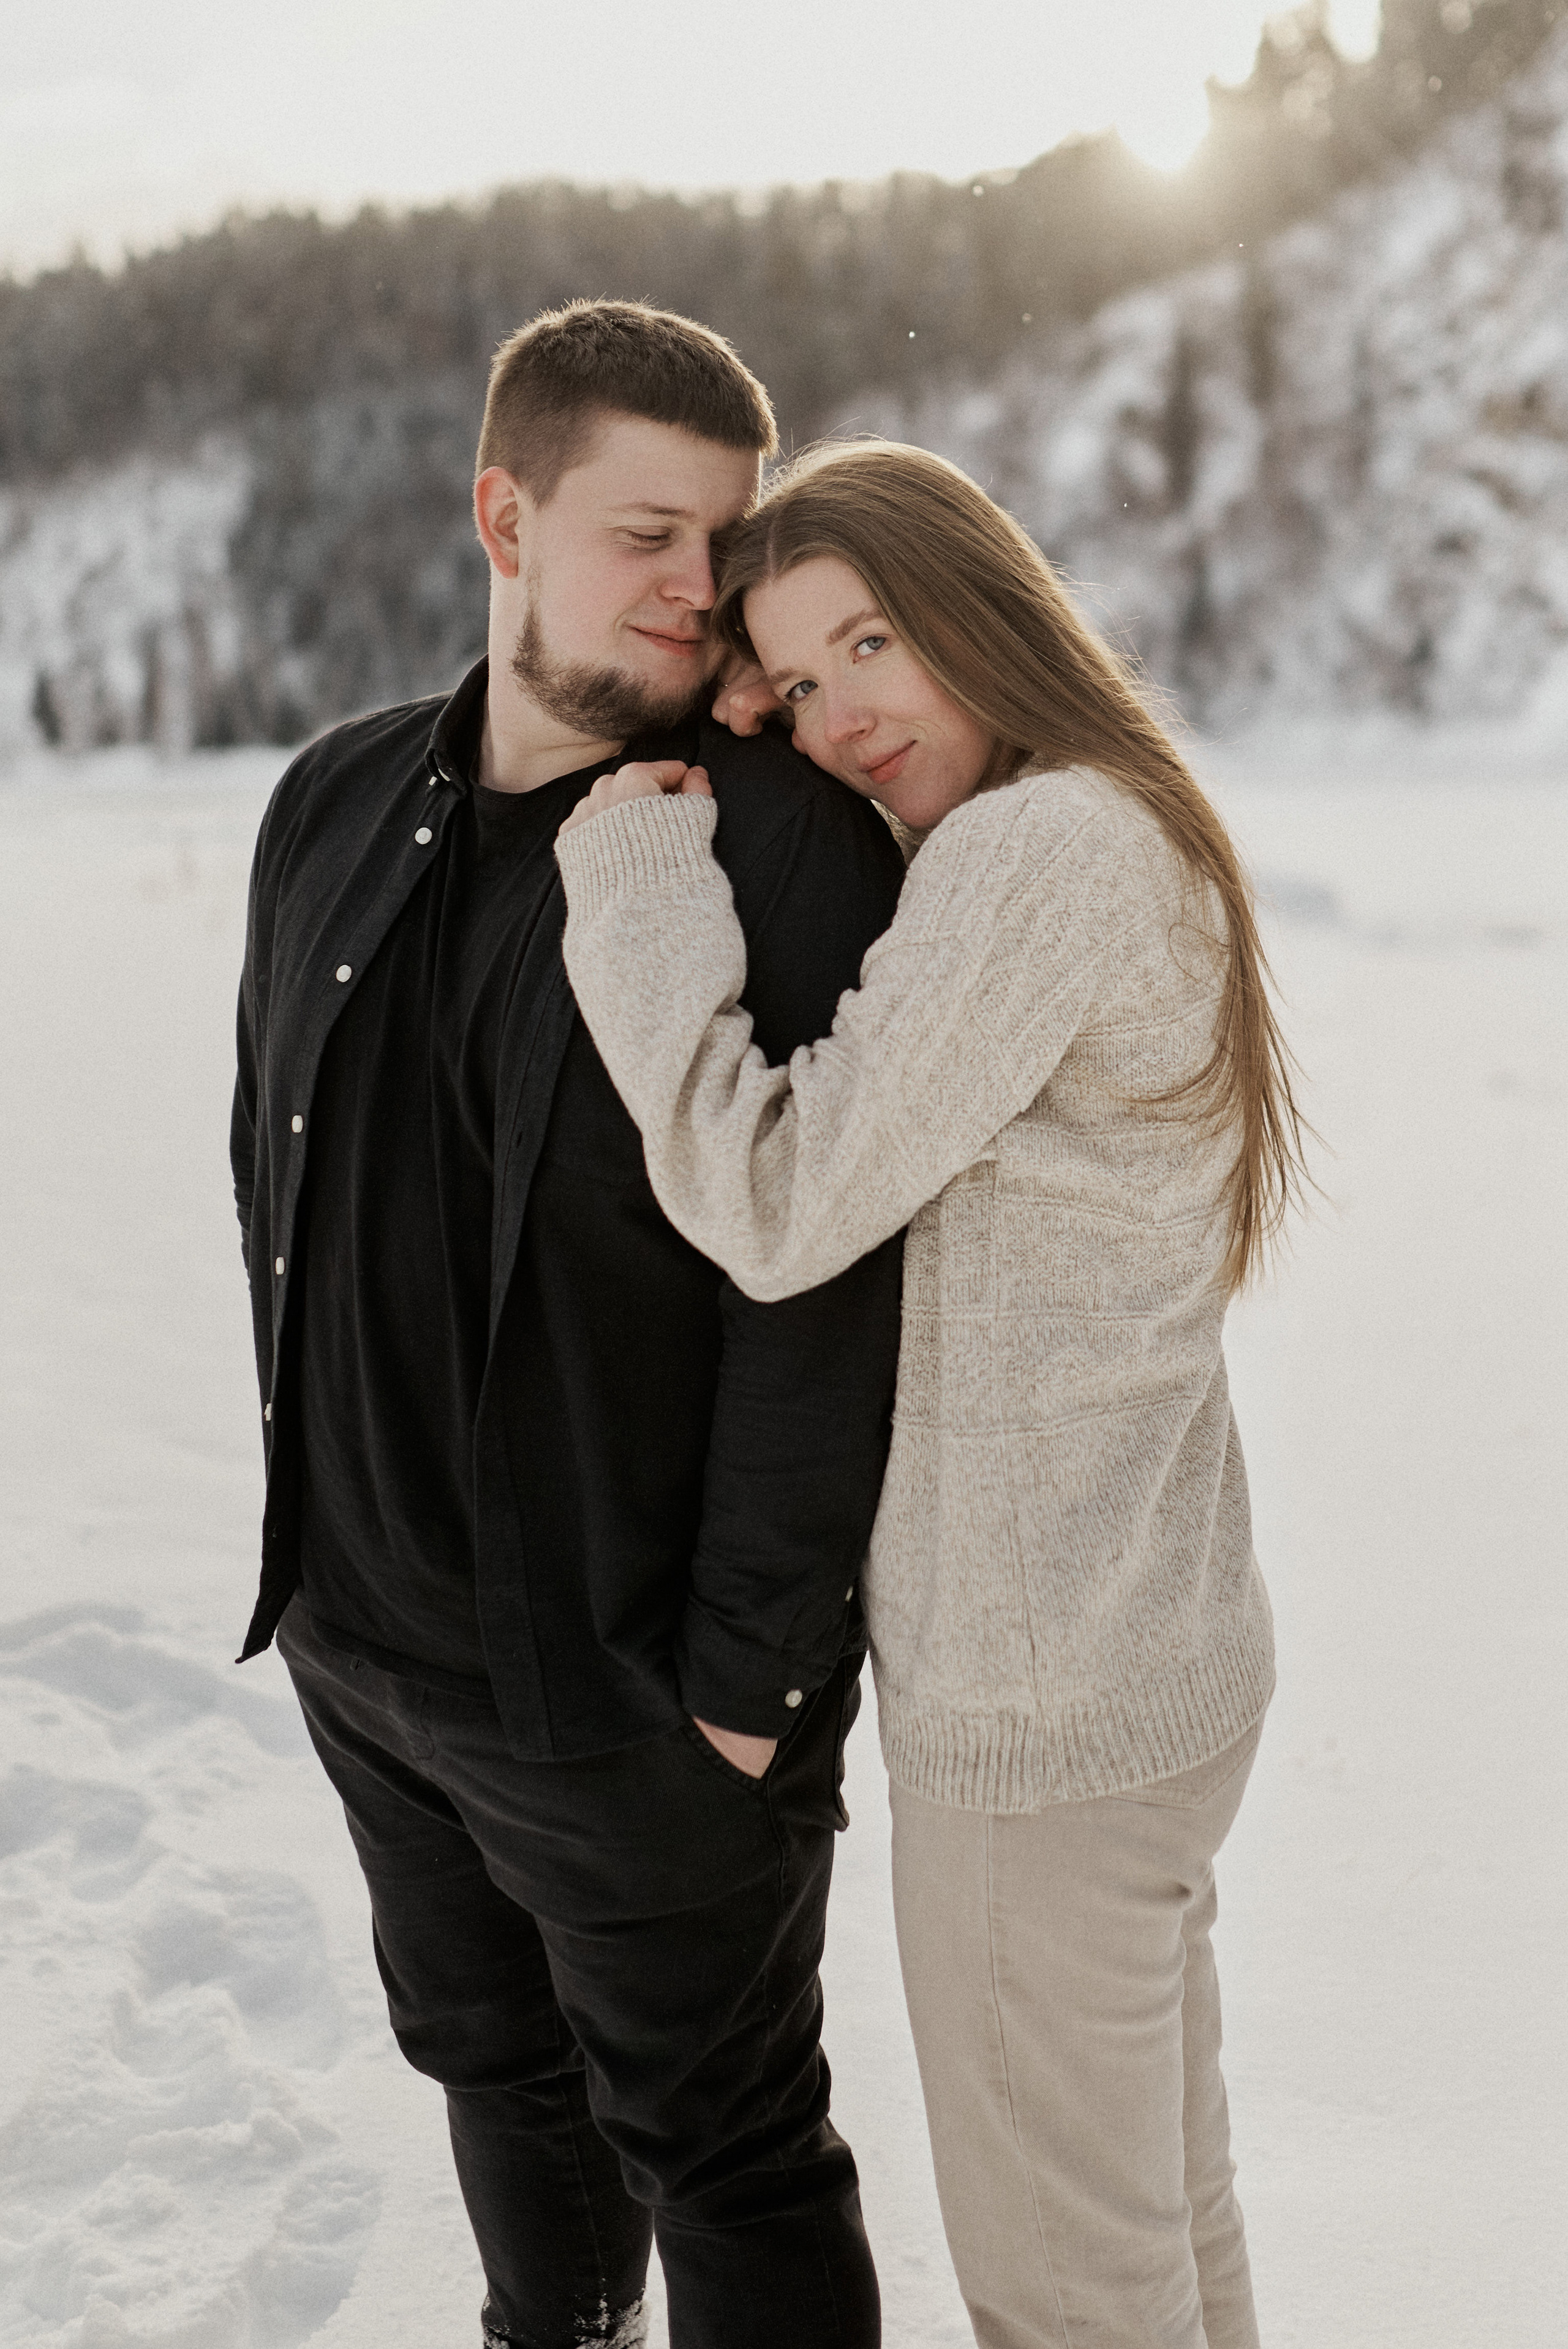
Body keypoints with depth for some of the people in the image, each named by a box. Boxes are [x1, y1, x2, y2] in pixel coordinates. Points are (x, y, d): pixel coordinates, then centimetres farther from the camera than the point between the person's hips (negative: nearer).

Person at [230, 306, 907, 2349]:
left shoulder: (787, 842, -17)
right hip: (357, 1639, 7)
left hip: (635, 1689, -6)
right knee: (491, 2056, 27)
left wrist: (750, 1676, -18)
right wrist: (321, 1508, 13)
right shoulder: (335, 810, 3)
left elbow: (818, 1282, -19)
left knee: (718, 2151, 12)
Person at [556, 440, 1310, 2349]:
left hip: (1034, 1695, -10)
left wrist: (644, 886, -13)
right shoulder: (1136, 837, 10)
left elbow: (777, 1205, -23)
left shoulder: (1034, 851, -21)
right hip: (1159, 1648, 10)